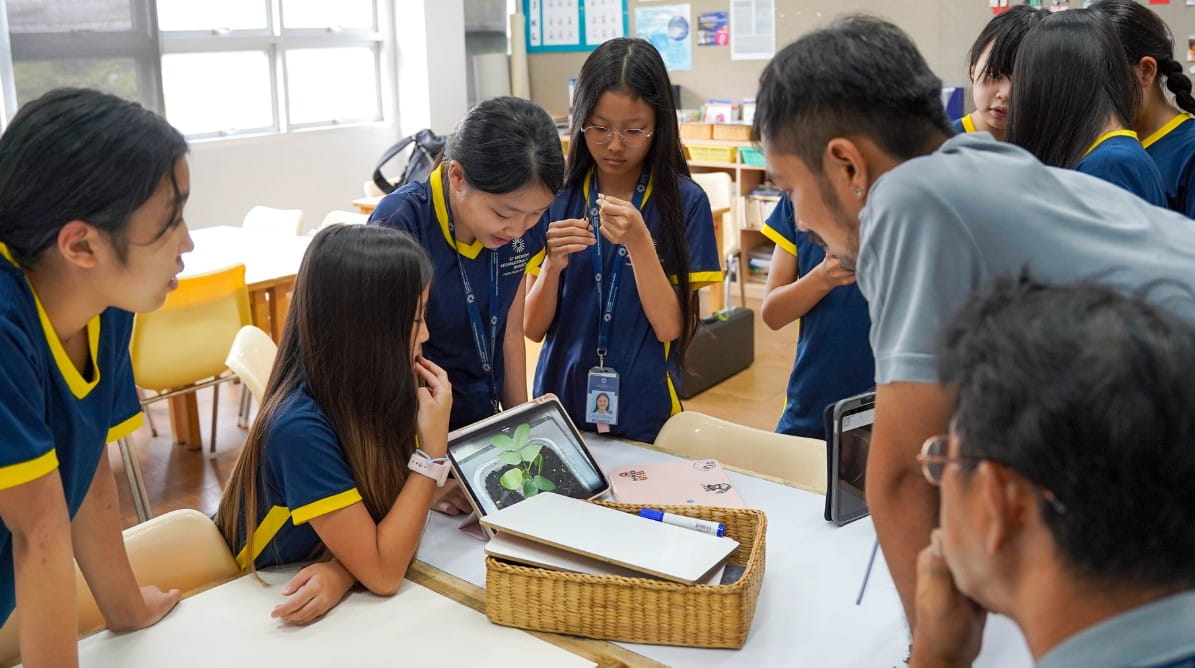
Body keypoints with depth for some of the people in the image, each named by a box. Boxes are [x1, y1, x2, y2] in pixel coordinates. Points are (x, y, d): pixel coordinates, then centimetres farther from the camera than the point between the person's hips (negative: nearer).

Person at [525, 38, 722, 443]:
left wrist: (638, 242, -24)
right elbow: (533, 328, -2)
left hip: (644, 413, -2)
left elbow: (669, 327, -12)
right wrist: (553, 264, -20)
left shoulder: (684, 201, -8)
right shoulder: (557, 196, -3)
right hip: (561, 405, 2)